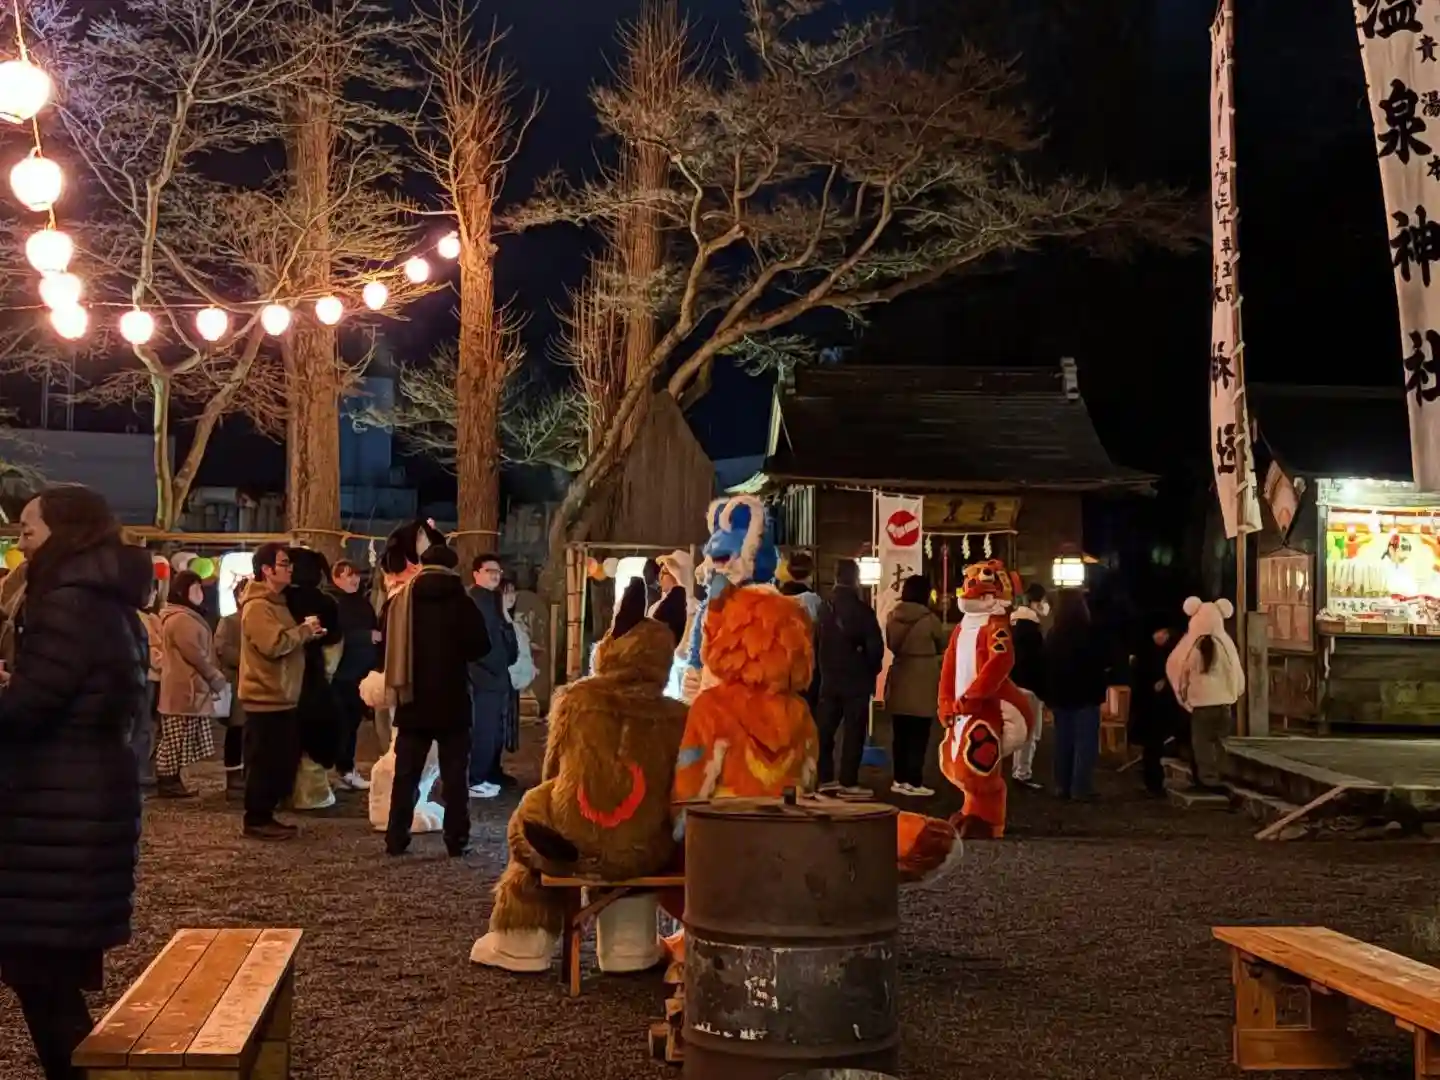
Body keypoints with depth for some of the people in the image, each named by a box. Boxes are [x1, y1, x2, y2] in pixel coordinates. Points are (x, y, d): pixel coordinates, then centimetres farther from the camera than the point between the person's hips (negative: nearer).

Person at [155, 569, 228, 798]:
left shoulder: (188, 617, 19)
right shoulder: (180, 619, -15)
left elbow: (203, 652, 20)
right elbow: (196, 655, -18)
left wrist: (214, 677, 11)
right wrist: (217, 678, -9)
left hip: (188, 687, 11)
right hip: (185, 689, -11)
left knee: (177, 741, 11)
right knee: (177, 739, -6)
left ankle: (171, 781, 14)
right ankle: (169, 783, -3)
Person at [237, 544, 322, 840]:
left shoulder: (276, 602, 18)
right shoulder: (257, 606, -15)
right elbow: (274, 644, -27)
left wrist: (306, 633, 8)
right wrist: (304, 630, -13)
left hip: (281, 697, 10)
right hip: (266, 698, -10)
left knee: (281, 762, 12)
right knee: (264, 763, -4)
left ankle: (266, 817, 19)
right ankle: (256, 821, 2)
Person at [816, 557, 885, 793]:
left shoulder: (825, 607, 3)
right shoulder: (861, 609, -14)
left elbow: (817, 641, 9)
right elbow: (875, 647, -14)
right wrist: (871, 671, 2)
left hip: (829, 678, 5)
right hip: (856, 679, -5)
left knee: (825, 728, 11)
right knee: (853, 730, -1)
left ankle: (824, 776, 14)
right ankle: (849, 781, -2)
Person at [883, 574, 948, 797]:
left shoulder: (893, 616, 2)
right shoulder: (928, 618, -13)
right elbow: (943, 645, 2)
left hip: (899, 681, 5)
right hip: (922, 683, -5)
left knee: (901, 734, 11)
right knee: (918, 736, 0)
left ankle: (900, 779, 16)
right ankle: (913, 781, 1)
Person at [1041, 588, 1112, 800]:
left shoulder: (1052, 634, 4)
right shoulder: (1089, 633, -13)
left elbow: (1046, 665, 8)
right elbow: (1105, 660, -6)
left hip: (1060, 695, 6)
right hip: (1086, 694, -6)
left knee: (1063, 741, 11)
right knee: (1085, 742, -2)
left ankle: (1063, 785, 15)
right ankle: (1081, 787, -4)